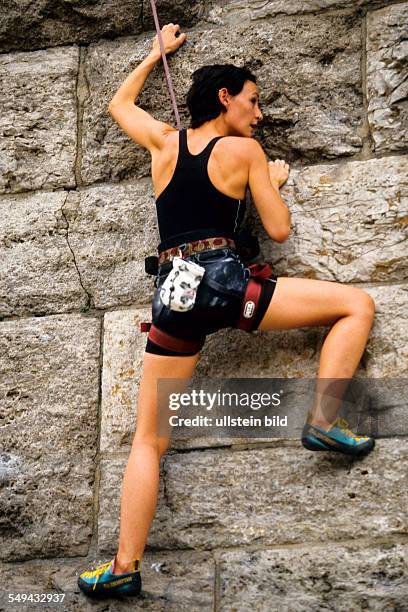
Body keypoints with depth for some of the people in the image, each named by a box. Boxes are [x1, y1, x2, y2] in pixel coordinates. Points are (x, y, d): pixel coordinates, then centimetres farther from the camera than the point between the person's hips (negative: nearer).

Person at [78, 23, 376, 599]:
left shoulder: (165, 141, 16)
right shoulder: (245, 150, 5)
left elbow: (119, 104, 36)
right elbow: (279, 230, 7)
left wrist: (157, 52, 47)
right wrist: (277, 180, 26)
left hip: (174, 294, 4)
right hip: (226, 282, -4)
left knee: (149, 440, 8)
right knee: (358, 304, 8)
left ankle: (125, 567, 2)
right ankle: (324, 421, -3)